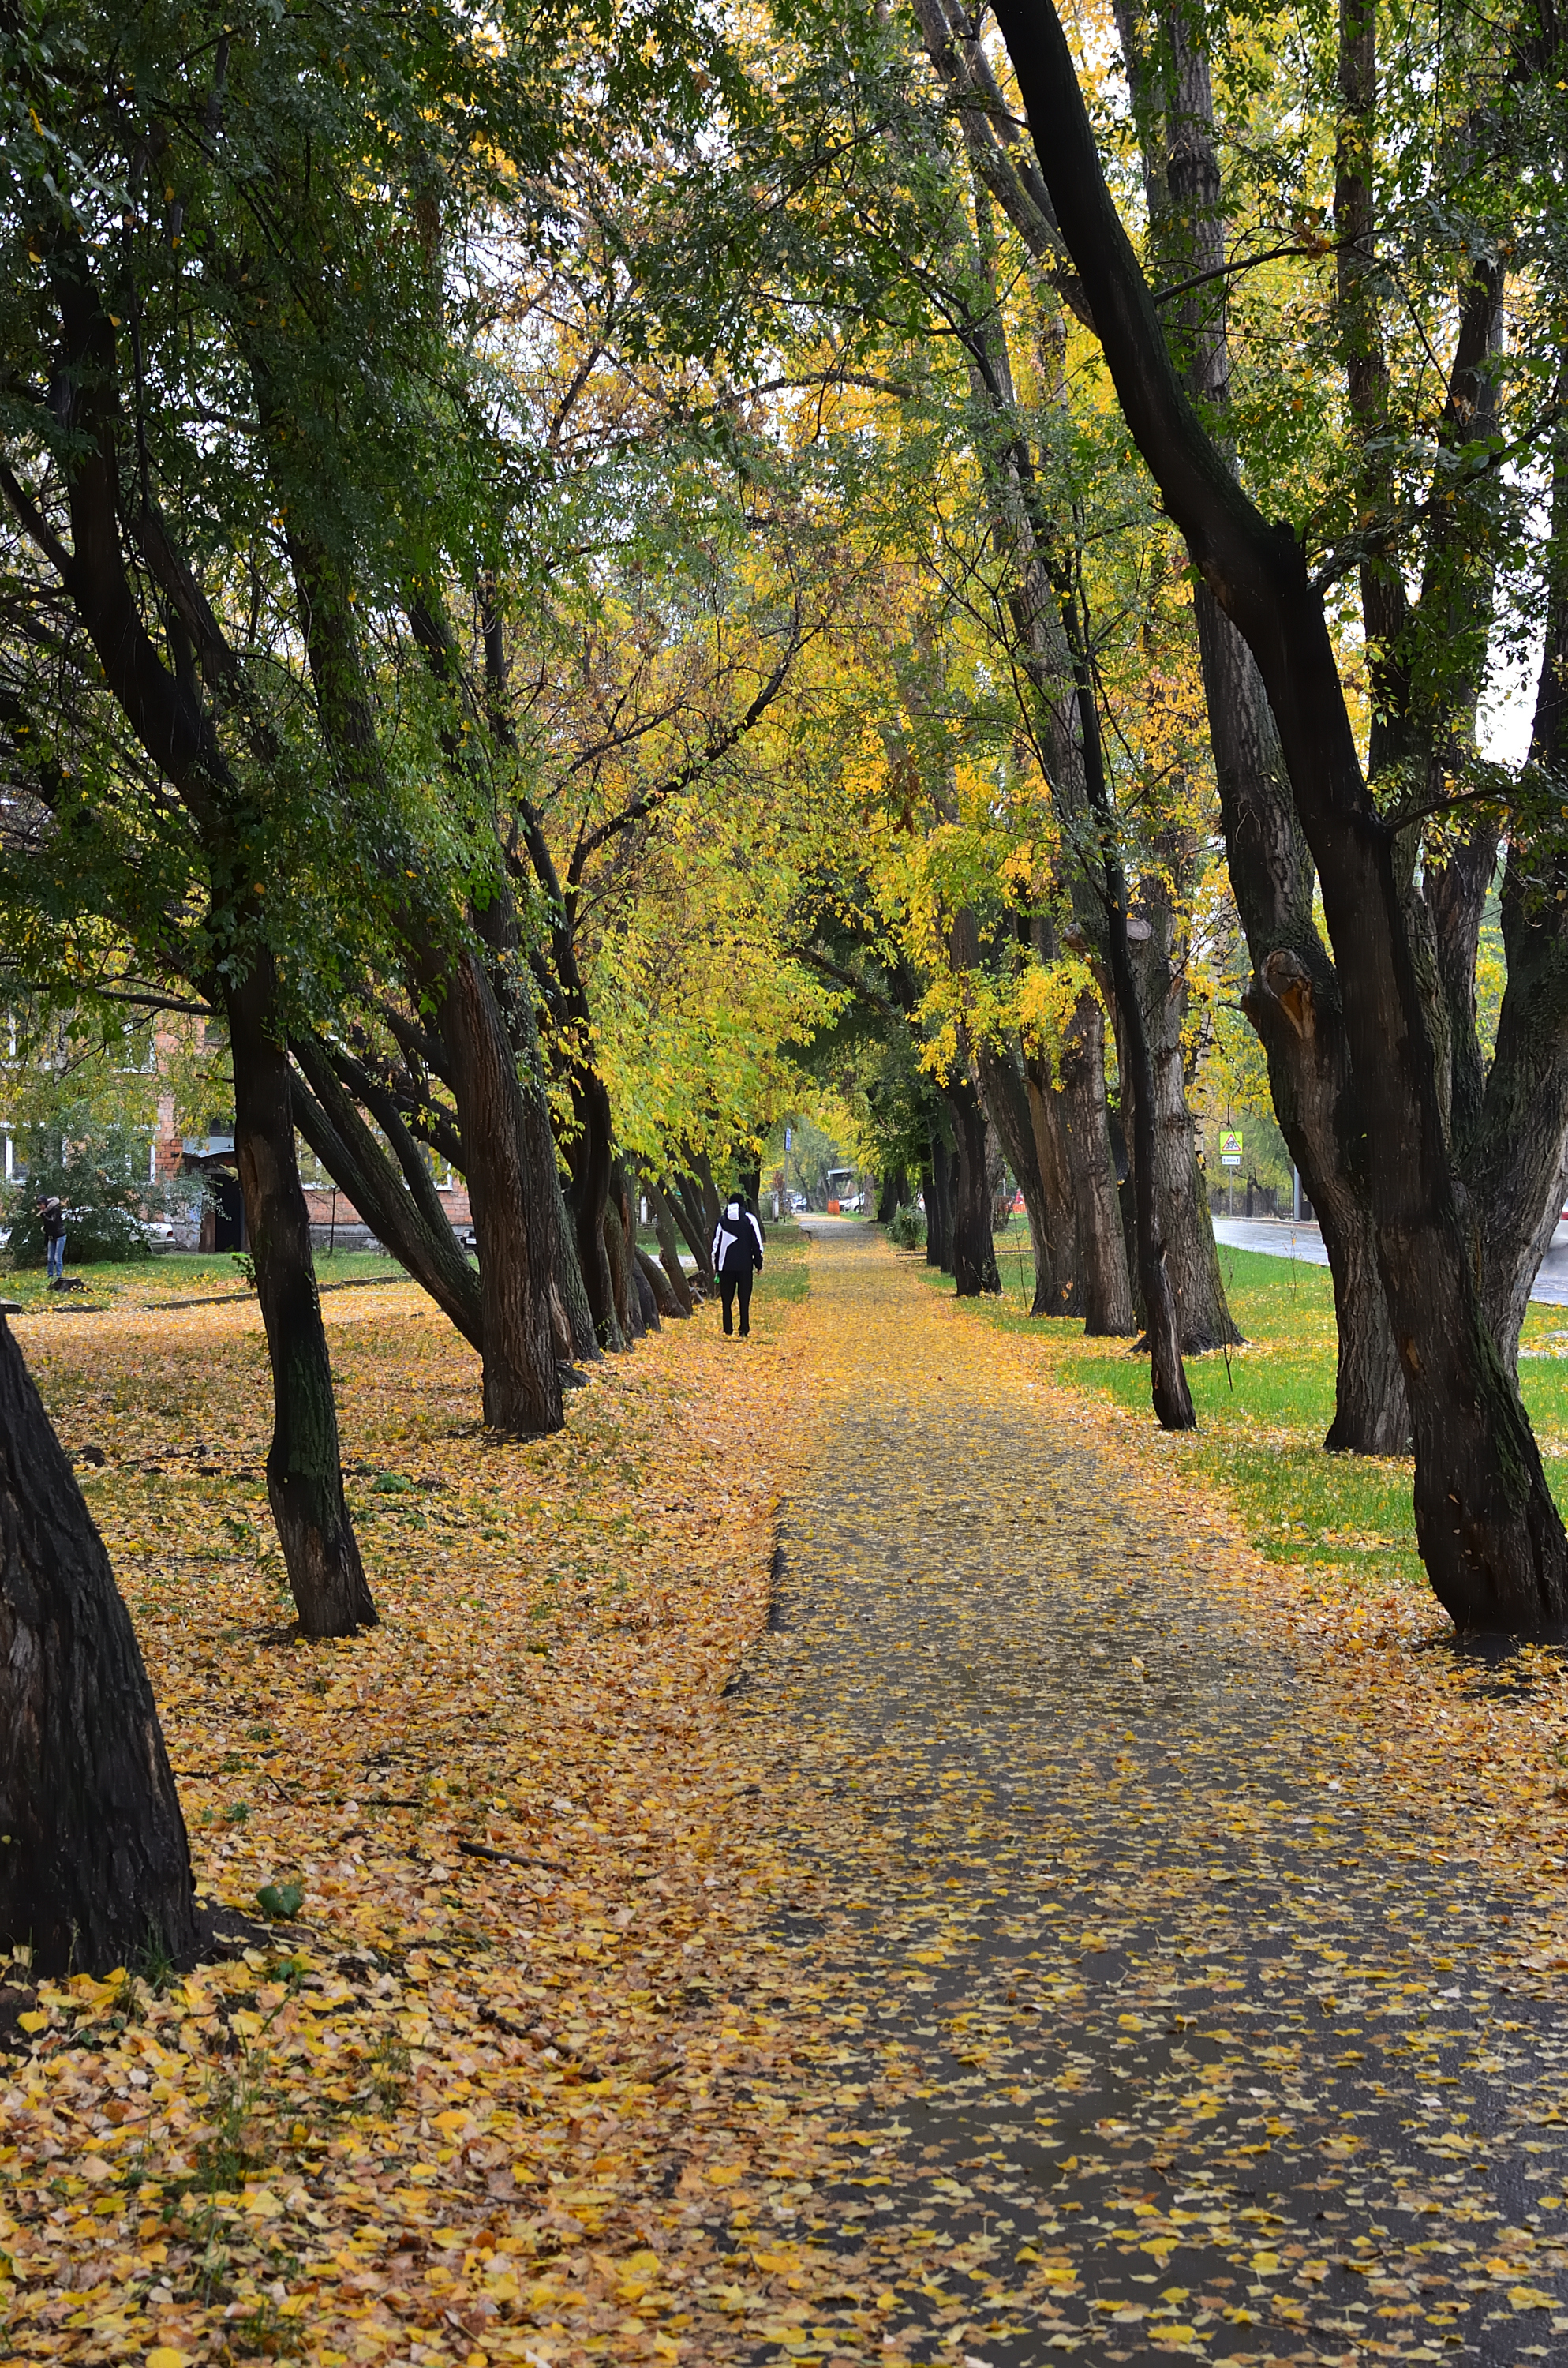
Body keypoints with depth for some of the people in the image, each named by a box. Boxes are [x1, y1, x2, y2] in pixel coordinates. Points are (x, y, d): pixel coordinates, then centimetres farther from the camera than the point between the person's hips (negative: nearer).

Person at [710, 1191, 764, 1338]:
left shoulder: (723, 1220, 5)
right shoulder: (750, 1219, 1)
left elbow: (716, 1244, 7)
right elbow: (757, 1244, 1)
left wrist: (716, 1265, 15)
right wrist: (759, 1264, 8)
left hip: (726, 1266, 1)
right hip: (745, 1266, -1)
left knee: (727, 1301, 7)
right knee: (744, 1300, 2)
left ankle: (728, 1331, 4)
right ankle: (744, 1330, -4)